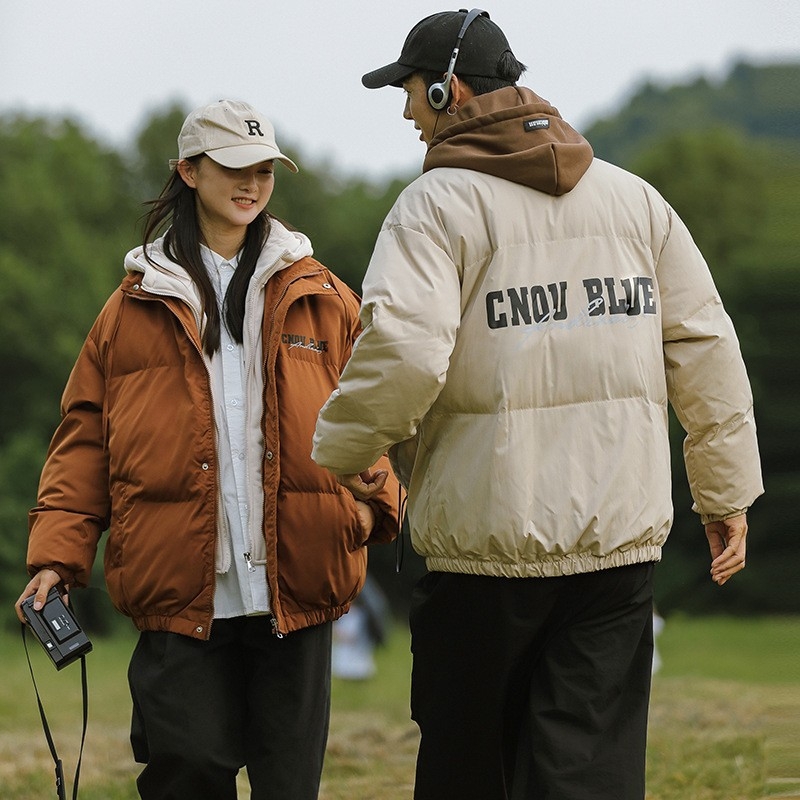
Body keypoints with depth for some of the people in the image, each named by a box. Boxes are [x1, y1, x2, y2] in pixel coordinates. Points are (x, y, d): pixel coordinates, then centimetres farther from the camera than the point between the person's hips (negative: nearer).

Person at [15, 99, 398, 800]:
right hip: (182, 592, -1)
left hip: (296, 586, 1)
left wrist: (372, 500, -8)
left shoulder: (321, 300, 12)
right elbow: (86, 439, 8)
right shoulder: (137, 306, 9)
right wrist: (57, 554, -2)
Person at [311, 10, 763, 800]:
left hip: (486, 537, -4)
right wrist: (727, 491, 17)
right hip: (620, 533, 4)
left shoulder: (438, 204, -6)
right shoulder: (634, 198, 11)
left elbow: (402, 351, -20)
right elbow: (705, 349, 10)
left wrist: (340, 448, -3)